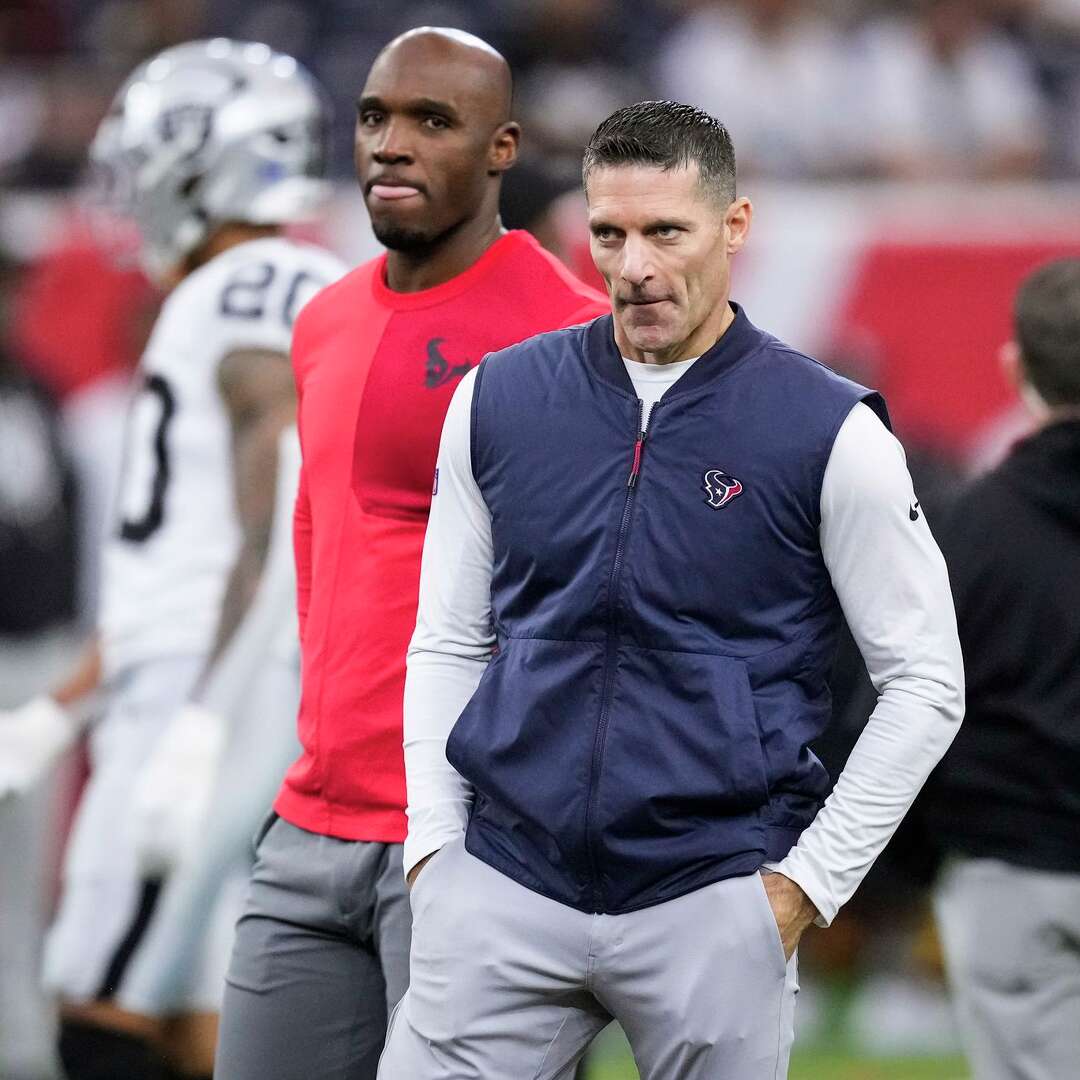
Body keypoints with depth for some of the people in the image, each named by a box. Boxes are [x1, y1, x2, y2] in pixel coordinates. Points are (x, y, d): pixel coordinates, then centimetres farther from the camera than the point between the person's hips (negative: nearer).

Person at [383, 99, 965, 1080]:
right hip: (504, 887, 3)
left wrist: (808, 884, -4)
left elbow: (925, 680, 1)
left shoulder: (828, 431, -3)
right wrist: (434, 844, 5)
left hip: (713, 908, -2)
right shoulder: (498, 401, 7)